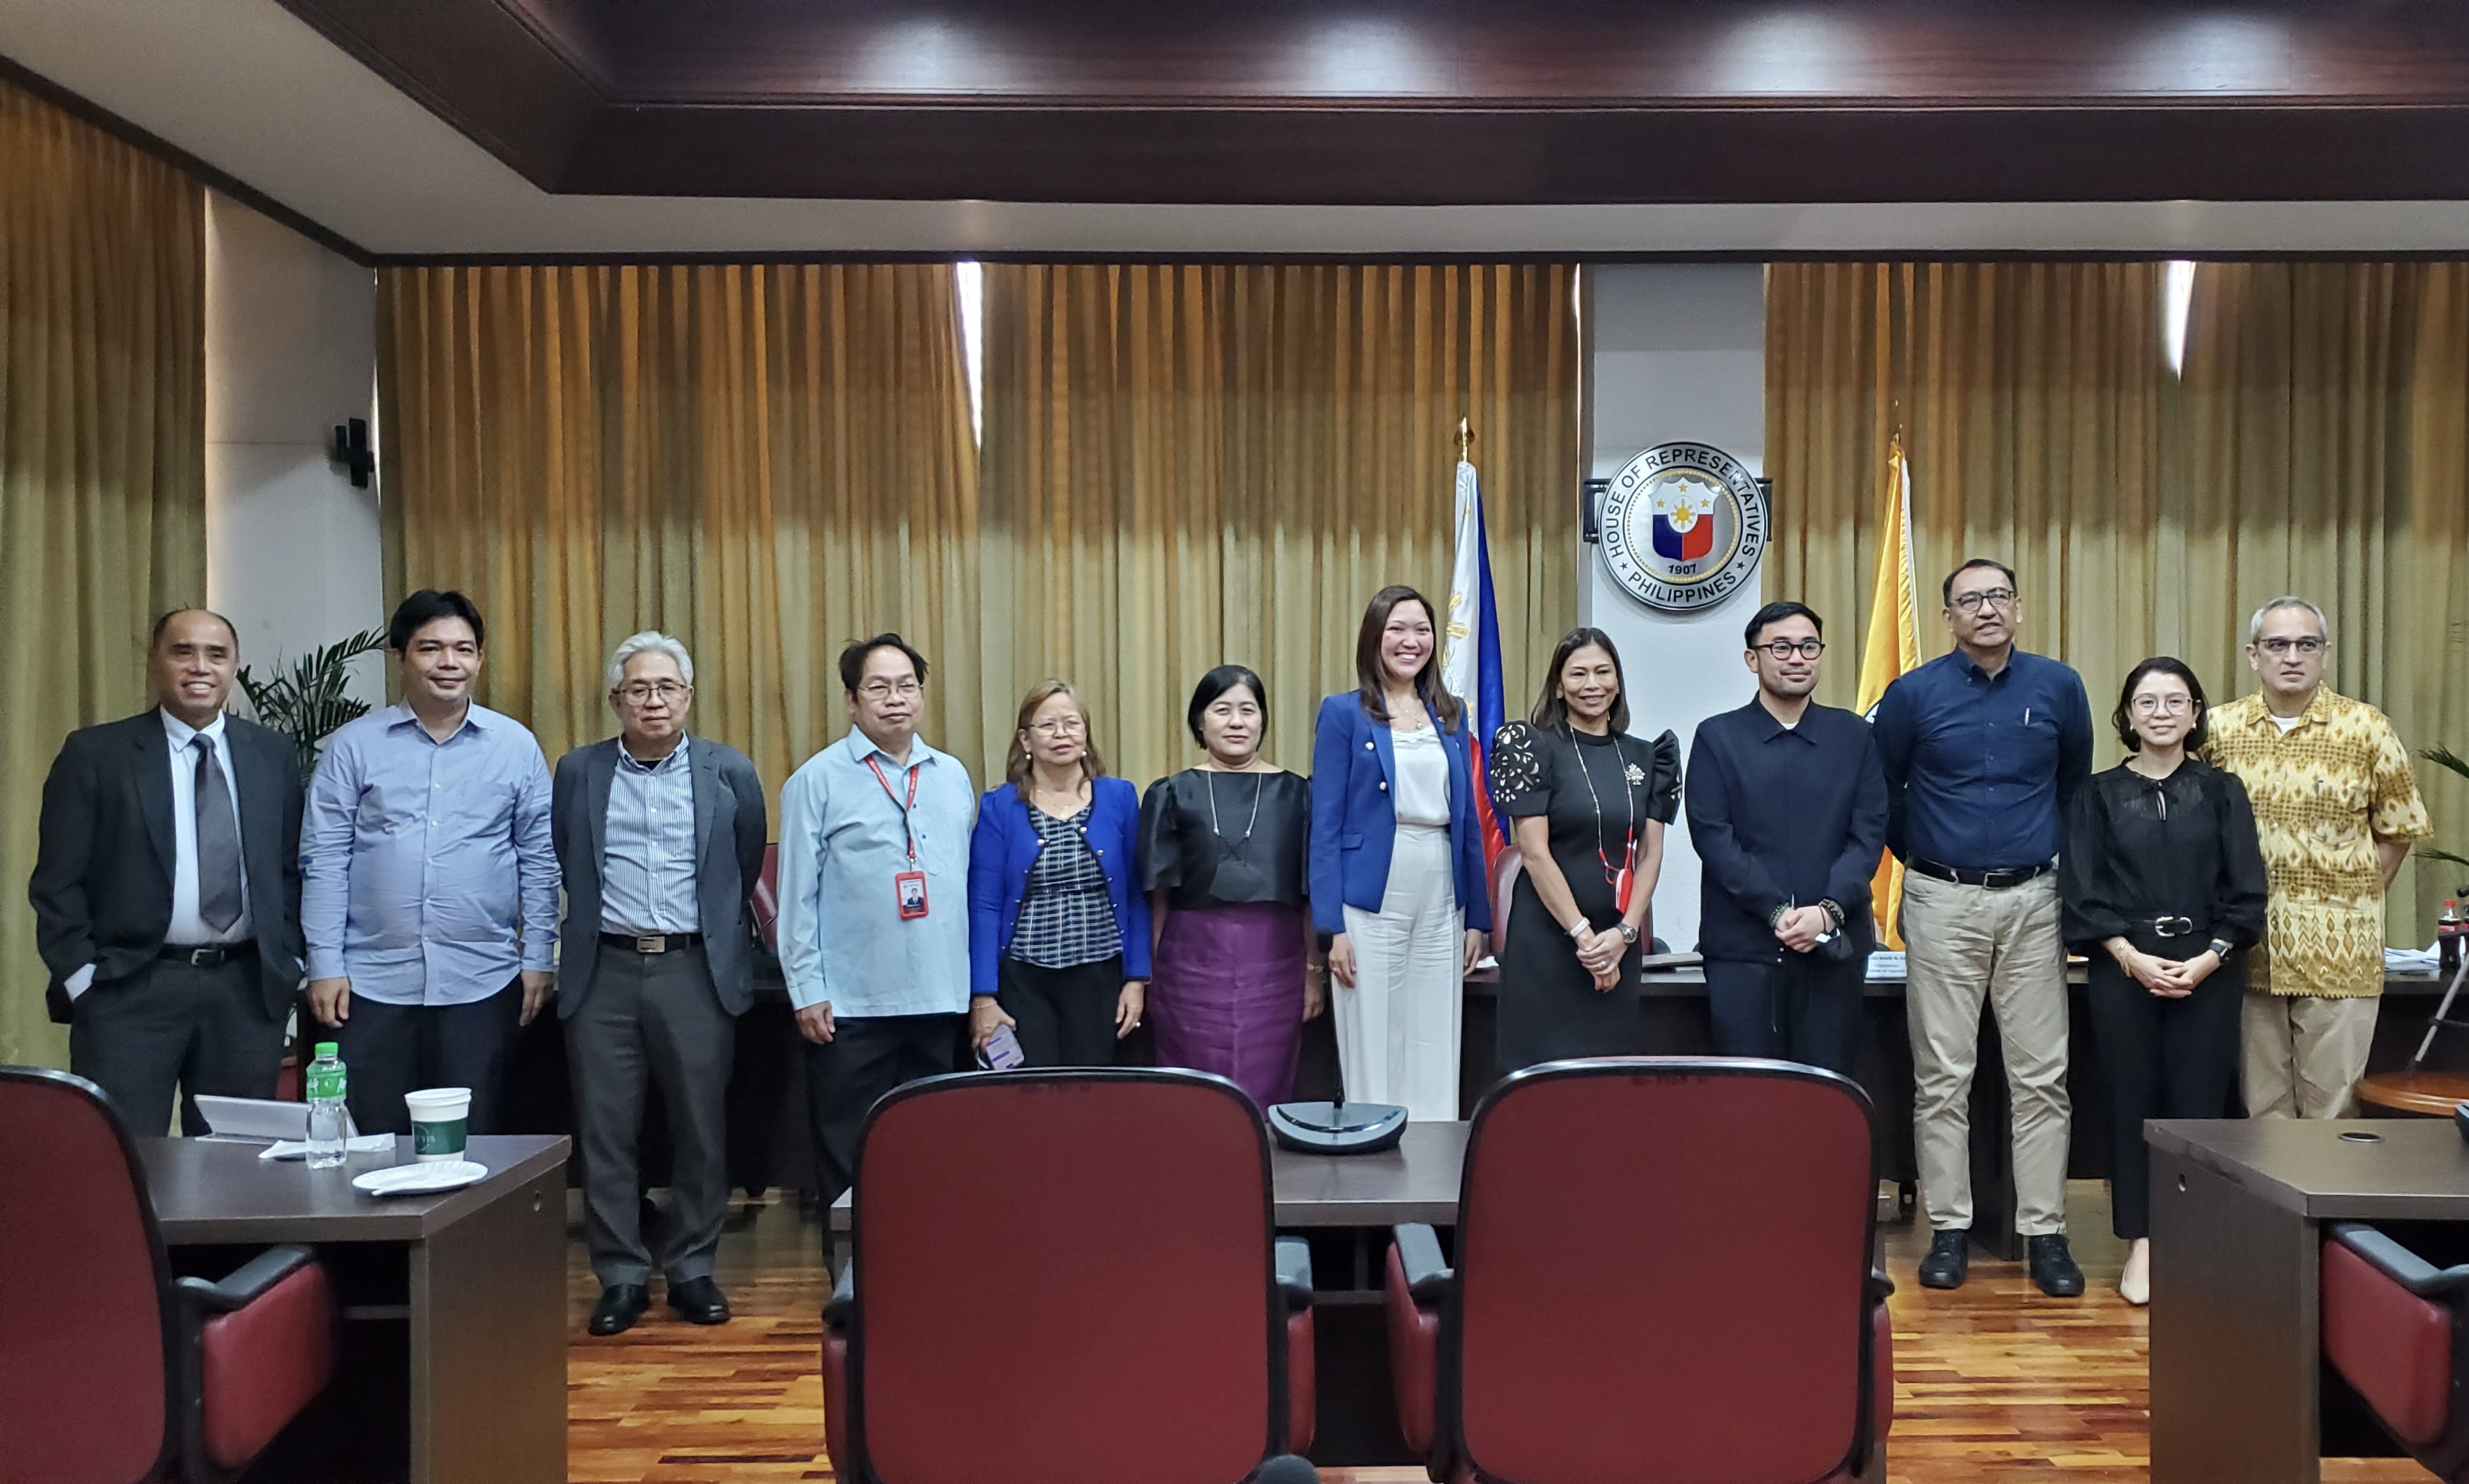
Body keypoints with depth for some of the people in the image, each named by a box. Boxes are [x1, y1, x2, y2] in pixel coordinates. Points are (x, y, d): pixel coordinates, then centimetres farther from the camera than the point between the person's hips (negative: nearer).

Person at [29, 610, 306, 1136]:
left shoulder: (273, 753, 9)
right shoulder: (95, 753, 0)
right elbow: (57, 882, -1)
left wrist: (289, 962, 5)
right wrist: (81, 976, -7)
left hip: (249, 988, 3)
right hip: (130, 988, -2)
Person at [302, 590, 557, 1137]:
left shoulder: (516, 746, 4)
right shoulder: (352, 745, 3)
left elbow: (539, 860, 5)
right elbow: (324, 860, 2)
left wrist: (538, 959, 2)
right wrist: (325, 965, -4)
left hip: (482, 983, 0)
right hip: (372, 983, 0)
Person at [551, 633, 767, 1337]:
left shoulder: (730, 772, 3)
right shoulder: (578, 772, 7)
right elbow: (565, 869, 16)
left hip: (697, 971, -1)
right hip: (604, 973, 1)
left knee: (701, 1128, 5)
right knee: (605, 1129, 4)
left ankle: (693, 1270, 19)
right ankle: (622, 1277, 16)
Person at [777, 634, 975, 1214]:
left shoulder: (953, 776, 10)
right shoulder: (818, 780, -3)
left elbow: (968, 880, 13)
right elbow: (798, 894, -5)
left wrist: (979, 983, 10)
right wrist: (807, 991, -8)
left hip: (938, 998, 4)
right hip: (851, 1006, -4)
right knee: (849, 1159, 6)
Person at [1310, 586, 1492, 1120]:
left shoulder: (1450, 714, 12)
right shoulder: (1343, 712, -1)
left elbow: (1468, 821, 14)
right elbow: (1325, 825, -5)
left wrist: (1478, 916, 9)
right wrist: (1332, 926, -11)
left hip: (1442, 908, 4)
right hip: (1370, 907, -4)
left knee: (1437, 1058, 8)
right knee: (1371, 1055, 2)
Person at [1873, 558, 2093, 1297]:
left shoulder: (2059, 688, 4)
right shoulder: (1913, 694, -1)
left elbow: (2074, 784, 19)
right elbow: (1884, 792, 11)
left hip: (2032, 900, 1)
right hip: (1943, 903, -1)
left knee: (2041, 1076, 2)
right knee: (1942, 1077, 2)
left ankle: (2045, 1232, 10)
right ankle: (1949, 1230, 10)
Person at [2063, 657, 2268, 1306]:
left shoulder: (2222, 791, 7)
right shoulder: (2099, 794, 5)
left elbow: (2246, 893, 2)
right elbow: (2082, 893, 0)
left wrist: (2209, 959, -10)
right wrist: (2133, 958, -11)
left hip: (2208, 972, 0)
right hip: (2123, 970, 0)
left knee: (2198, 1104, 0)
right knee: (2132, 1105, 2)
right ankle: (2141, 1245, 11)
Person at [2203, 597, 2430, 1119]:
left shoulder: (2367, 729, -2)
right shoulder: (2221, 729, 4)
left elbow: (2398, 830, 5)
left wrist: (2355, 899, 0)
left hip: (2338, 949, -2)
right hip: (2250, 946, 2)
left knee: (2331, 1106, 3)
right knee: (2263, 1106, 11)